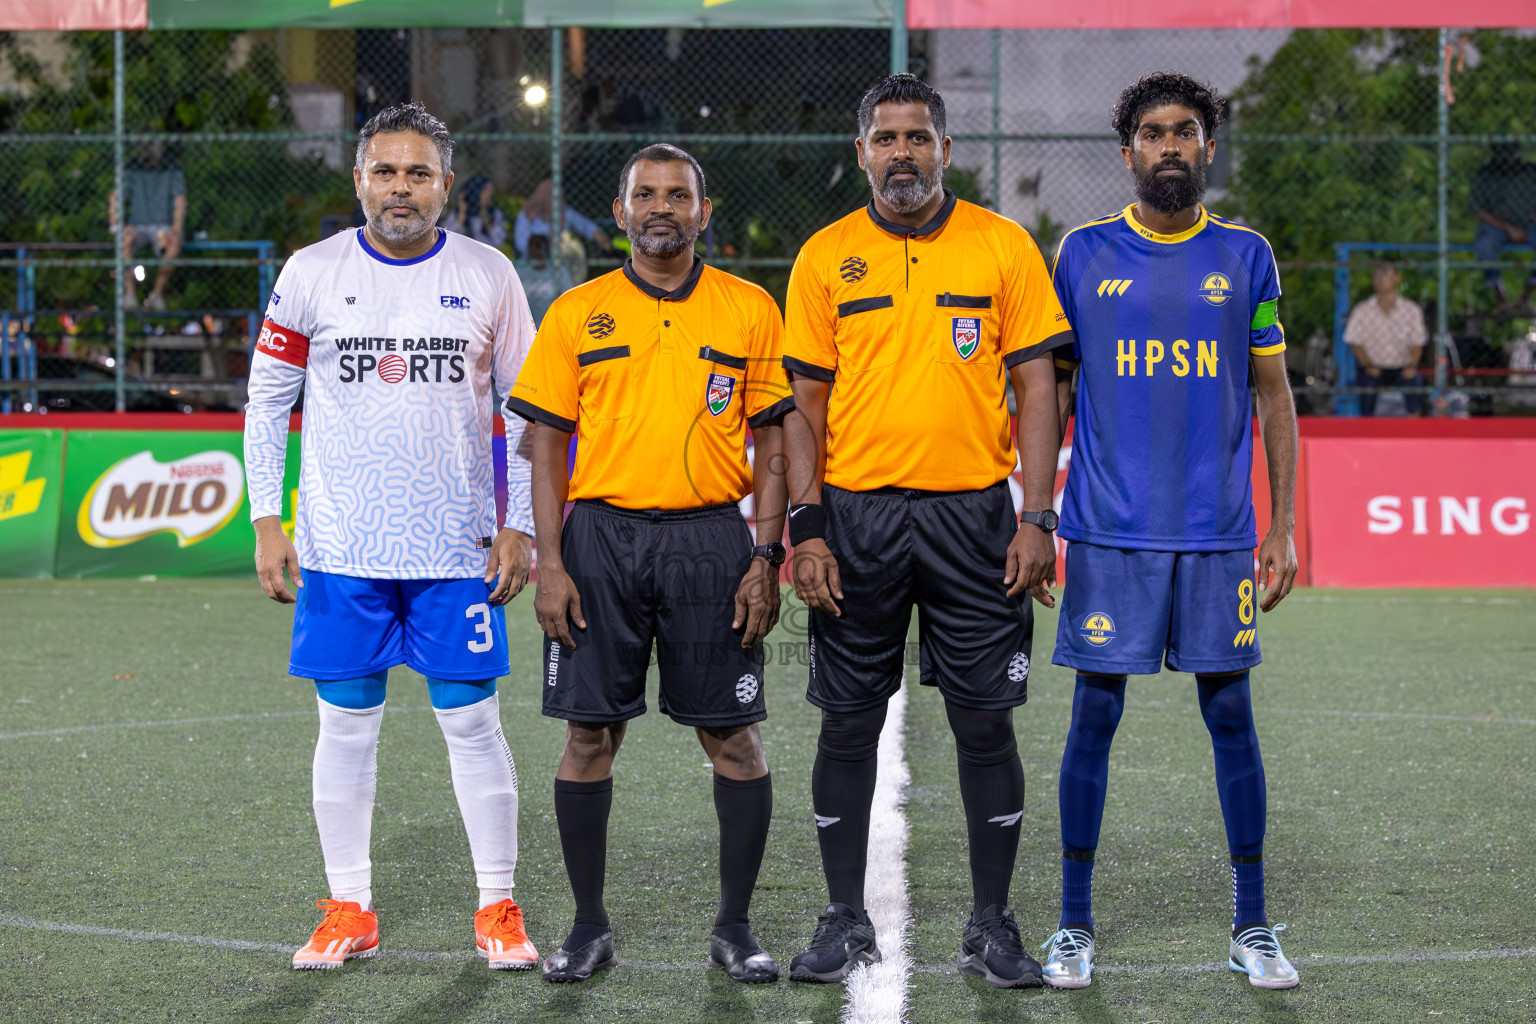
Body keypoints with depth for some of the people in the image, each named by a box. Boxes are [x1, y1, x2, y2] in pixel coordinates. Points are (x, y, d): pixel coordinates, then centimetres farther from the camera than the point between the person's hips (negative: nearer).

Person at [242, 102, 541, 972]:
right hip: (340, 548, 1)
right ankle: (349, 912, 15)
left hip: (457, 546, 0)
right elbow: (267, 402, 7)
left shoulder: (487, 276, 2)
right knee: (347, 726, 5)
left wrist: (522, 527, 0)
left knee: (473, 723, 1)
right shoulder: (312, 274, 1)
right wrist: (267, 523, 0)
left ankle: (499, 911, 10)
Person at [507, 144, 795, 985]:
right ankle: (589, 926, 13)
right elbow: (546, 445, 5)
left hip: (711, 537, 0)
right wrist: (550, 562, -4)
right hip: (601, 536, 0)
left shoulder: (750, 310, 6)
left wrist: (767, 555, -2)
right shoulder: (577, 314, 6)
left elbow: (774, 442, 7)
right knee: (589, 733, 2)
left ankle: (734, 926, 12)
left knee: (731, 735, 0)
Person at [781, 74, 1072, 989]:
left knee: (986, 720, 1)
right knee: (848, 722, 5)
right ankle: (846, 921, 15)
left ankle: (993, 925, 12)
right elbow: (805, 401, 6)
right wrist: (805, 527, -3)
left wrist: (1037, 519, -6)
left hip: (973, 512, -1)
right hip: (856, 512, 1)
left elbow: (1036, 388, 2)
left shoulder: (1003, 246, 2)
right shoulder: (826, 258, 5)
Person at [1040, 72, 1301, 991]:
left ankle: (1253, 927, 12)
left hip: (1218, 533, 1)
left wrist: (1284, 529, 4)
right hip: (1108, 530, -1)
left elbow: (1274, 398, 9)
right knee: (1096, 715, 1)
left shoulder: (1245, 258, 6)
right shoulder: (1083, 256, 4)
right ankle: (1076, 924, 11)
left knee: (1232, 713, 3)